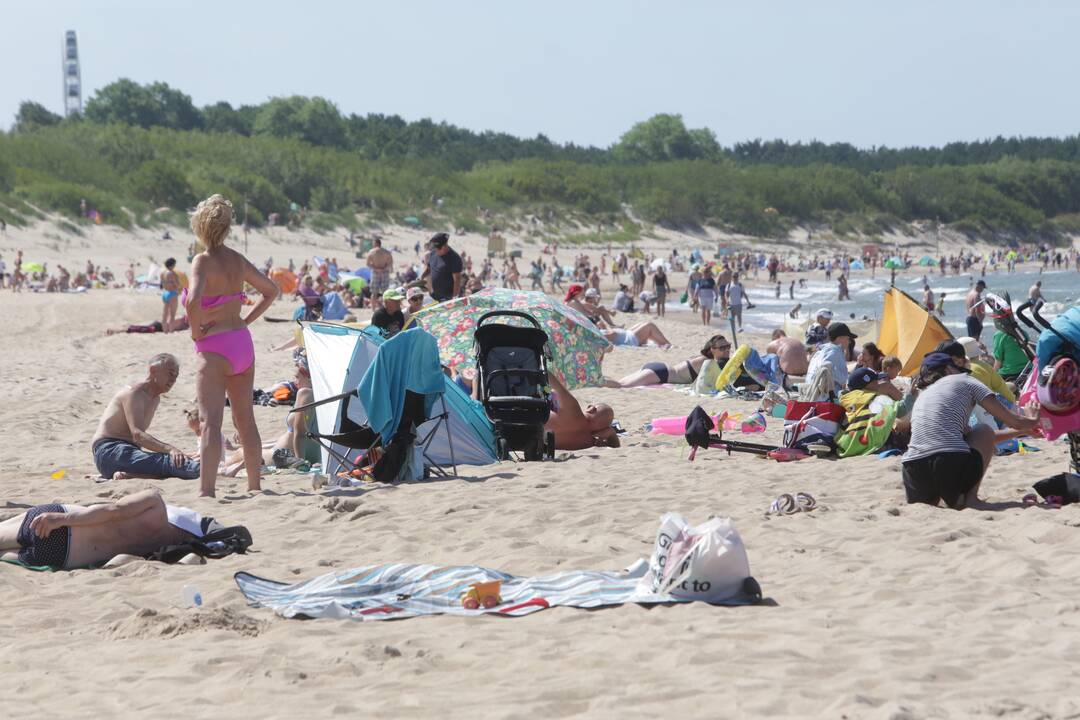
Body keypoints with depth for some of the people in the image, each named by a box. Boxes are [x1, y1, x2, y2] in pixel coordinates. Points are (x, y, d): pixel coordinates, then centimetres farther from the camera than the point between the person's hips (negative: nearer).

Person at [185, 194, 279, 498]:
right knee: (245, 419, 16)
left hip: (215, 349, -7)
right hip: (243, 341, 7)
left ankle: (206, 490, -17)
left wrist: (195, 331, -14)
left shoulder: (203, 261, -13)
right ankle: (254, 485, 22)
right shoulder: (238, 260, 8)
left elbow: (194, 300, -29)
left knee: (210, 421, -10)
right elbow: (271, 290, 17)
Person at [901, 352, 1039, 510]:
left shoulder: (922, 396, 31)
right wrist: (1031, 421, 39)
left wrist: (1021, 431, 50)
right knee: (985, 432, 27)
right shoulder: (963, 381, 15)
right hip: (953, 467, -6)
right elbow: (1015, 422, 14)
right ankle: (970, 497, 11)